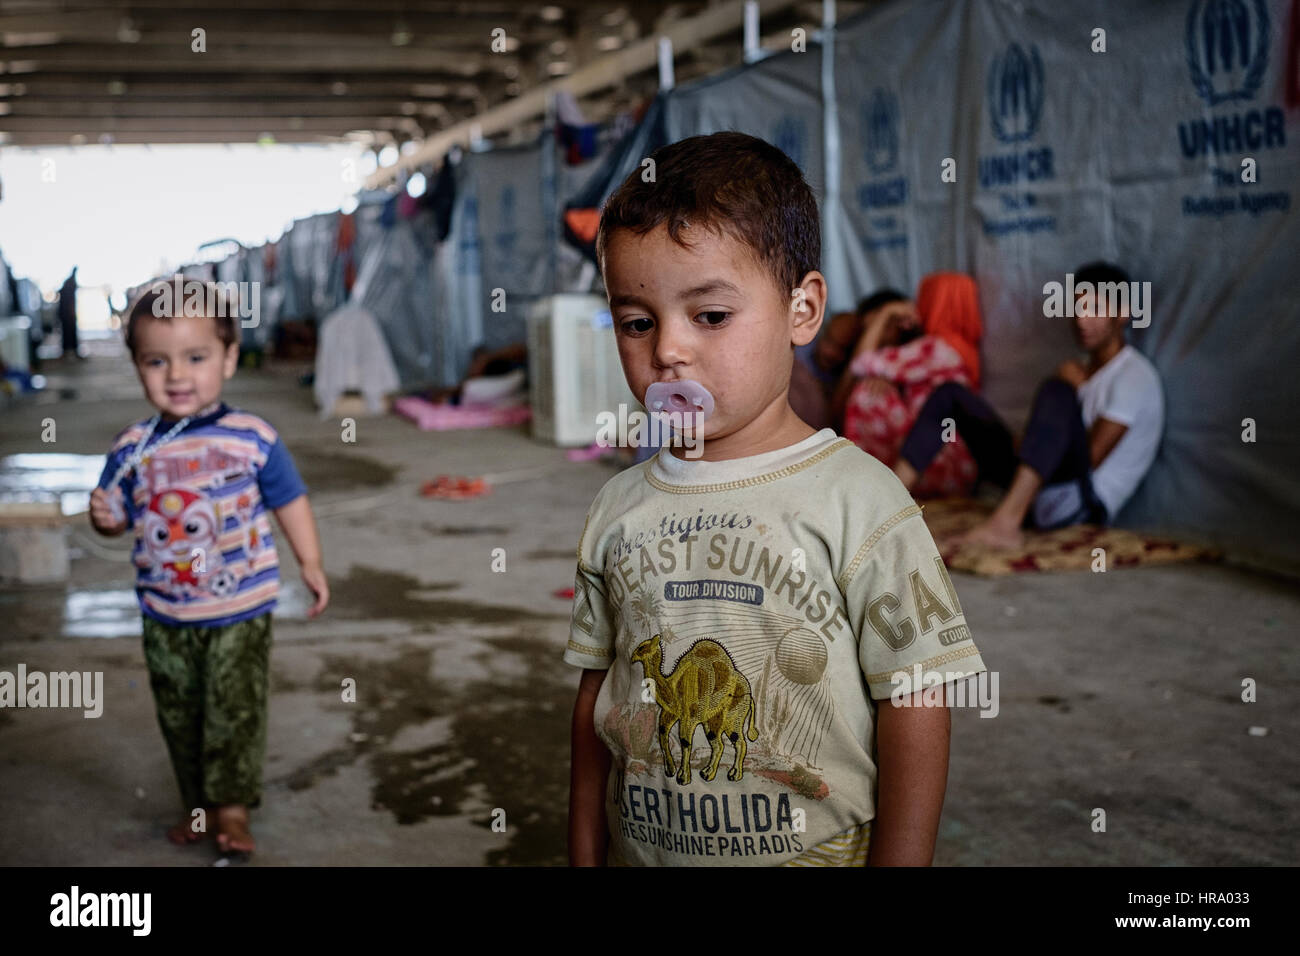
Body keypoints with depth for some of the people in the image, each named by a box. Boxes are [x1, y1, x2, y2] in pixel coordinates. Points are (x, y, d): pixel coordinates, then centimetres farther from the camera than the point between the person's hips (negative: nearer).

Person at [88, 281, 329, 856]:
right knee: (178, 716, 13)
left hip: (239, 610, -3)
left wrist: (310, 563, -1)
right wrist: (102, 516, -14)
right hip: (165, 615, 3)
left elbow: (290, 500, 1)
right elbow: (118, 515, 8)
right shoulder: (131, 450, -3)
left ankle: (233, 808, 10)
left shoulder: (251, 439, -9)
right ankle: (197, 804, 29)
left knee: (235, 710, -2)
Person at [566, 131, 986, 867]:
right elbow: (598, 696, 7)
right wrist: (586, 857, 6)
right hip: (641, 851, 4)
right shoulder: (619, 510, 0)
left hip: (818, 850, -3)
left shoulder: (858, 499, -14)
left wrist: (898, 862, -15)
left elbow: (914, 709, -13)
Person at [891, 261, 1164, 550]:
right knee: (951, 394, 6)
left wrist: (1077, 385, 0)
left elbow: (1092, 456, -14)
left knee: (1057, 391, -35)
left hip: (1084, 503, -9)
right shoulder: (1084, 370, 25)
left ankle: (1005, 522, -51)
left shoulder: (1135, 376, -4)